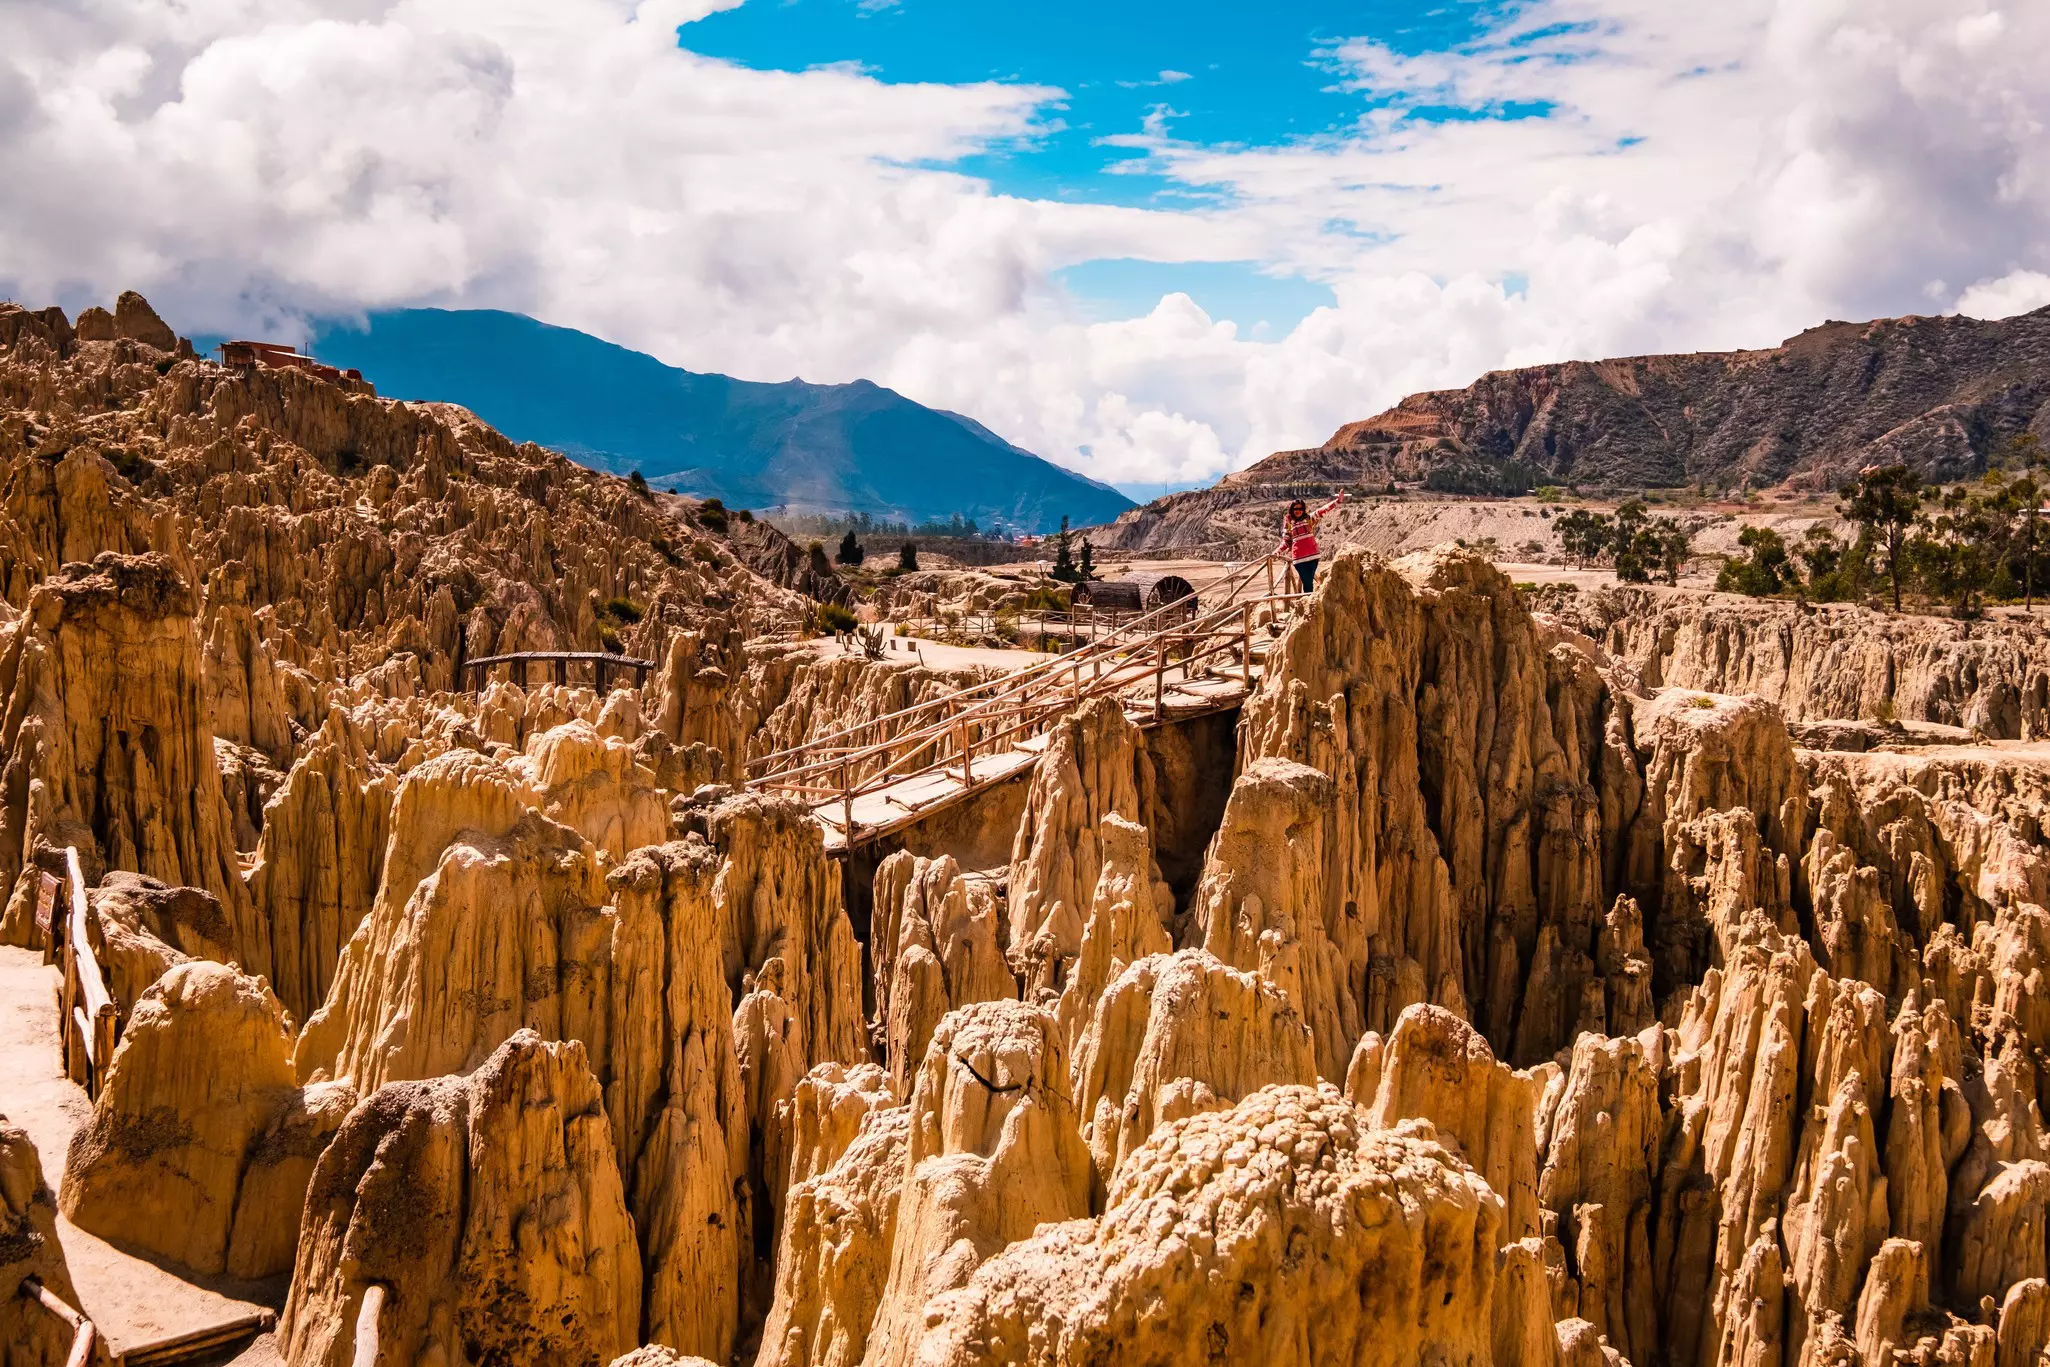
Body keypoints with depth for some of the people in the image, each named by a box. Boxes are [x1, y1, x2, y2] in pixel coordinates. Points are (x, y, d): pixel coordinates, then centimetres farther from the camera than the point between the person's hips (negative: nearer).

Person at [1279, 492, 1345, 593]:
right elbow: (1286, 541, 11)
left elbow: (1322, 511, -1)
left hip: (1313, 555, 1)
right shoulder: (1288, 523, 7)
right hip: (1299, 558, -1)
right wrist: (1279, 550, -7)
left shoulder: (1309, 518, 8)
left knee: (1309, 581, 5)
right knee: (1307, 582, -5)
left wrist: (1338, 501, -11)